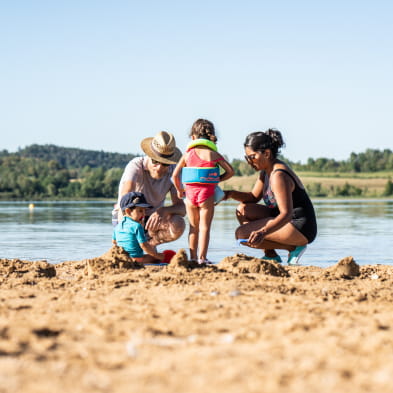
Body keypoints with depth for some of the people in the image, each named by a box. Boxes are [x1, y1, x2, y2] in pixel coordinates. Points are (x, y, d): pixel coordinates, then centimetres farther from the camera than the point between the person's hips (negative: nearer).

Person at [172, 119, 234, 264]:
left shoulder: (187, 154, 5)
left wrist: (179, 190, 16)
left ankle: (193, 257, 17)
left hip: (190, 192, 2)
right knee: (205, 226, 2)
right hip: (207, 193, -2)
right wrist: (218, 180, 10)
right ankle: (202, 257, -4)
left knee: (193, 226, 15)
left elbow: (175, 175, 2)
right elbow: (230, 171, -3)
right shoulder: (214, 154, 0)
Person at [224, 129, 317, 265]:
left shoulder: (279, 176, -22)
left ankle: (294, 247, -8)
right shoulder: (266, 171, 9)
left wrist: (263, 232, -44)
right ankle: (271, 255, 8)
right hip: (287, 221, 10)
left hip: (300, 228, -10)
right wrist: (232, 194, -4)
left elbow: (286, 214, -29)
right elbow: (254, 197, 15)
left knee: (242, 234, -17)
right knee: (242, 210, 9)